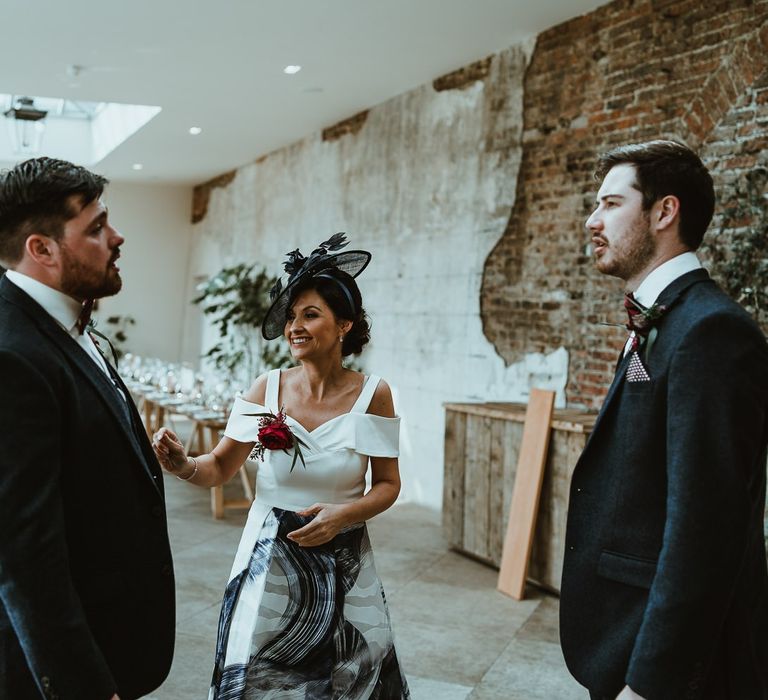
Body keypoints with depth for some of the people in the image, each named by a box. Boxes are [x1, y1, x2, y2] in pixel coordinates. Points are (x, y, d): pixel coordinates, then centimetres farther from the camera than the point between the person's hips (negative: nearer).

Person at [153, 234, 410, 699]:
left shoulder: (372, 394, -8)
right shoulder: (269, 389, -5)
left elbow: (388, 484, -1)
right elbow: (221, 466, 0)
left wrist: (343, 514, -18)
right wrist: (185, 466, -21)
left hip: (344, 570, 0)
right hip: (270, 564, 0)